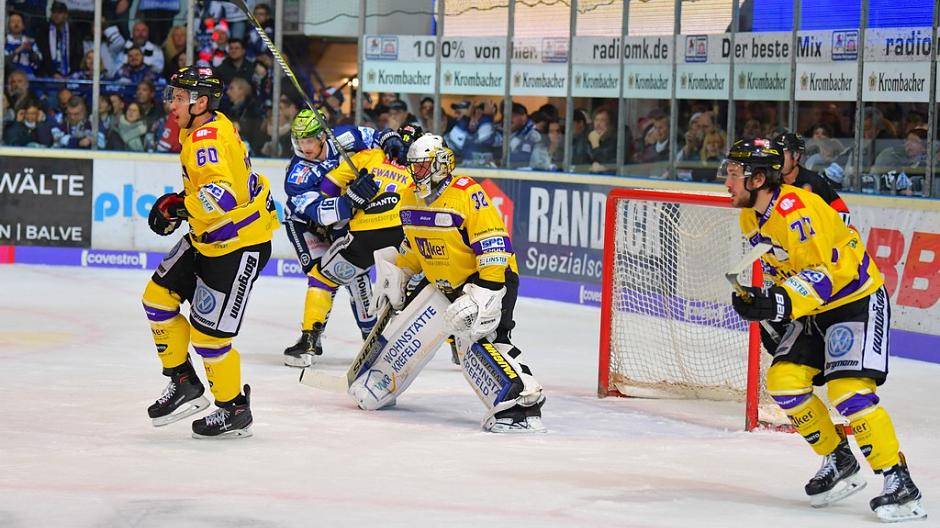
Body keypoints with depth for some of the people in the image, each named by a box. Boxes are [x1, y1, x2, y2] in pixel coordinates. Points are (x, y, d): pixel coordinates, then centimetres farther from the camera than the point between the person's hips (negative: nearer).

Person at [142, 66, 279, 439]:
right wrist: (184, 200, 10)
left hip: (240, 246, -10)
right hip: (207, 238, 10)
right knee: (158, 296, 9)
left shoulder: (209, 138, -24)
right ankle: (184, 383, 18)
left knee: (208, 333, -4)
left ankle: (234, 410, 14)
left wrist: (178, 207, -29)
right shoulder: (202, 131, 8)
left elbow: (221, 196, -39)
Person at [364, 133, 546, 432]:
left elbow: (495, 245, -27)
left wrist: (486, 291, -32)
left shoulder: (467, 194, -23)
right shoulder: (411, 198, 4)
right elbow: (413, 245, 21)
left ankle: (523, 403, -35)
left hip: (489, 275, -9)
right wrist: (396, 278, 12)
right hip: (442, 282, 9)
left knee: (476, 338, -29)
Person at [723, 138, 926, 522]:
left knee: (847, 389, -22)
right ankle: (839, 461, 11)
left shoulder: (797, 210, -27)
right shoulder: (751, 218, 3)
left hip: (858, 301, -9)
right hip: (815, 309, 9)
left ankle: (898, 480, -15)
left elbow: (823, 273, -31)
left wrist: (783, 303, -40)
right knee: (783, 381, -3)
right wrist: (767, 309, 12)